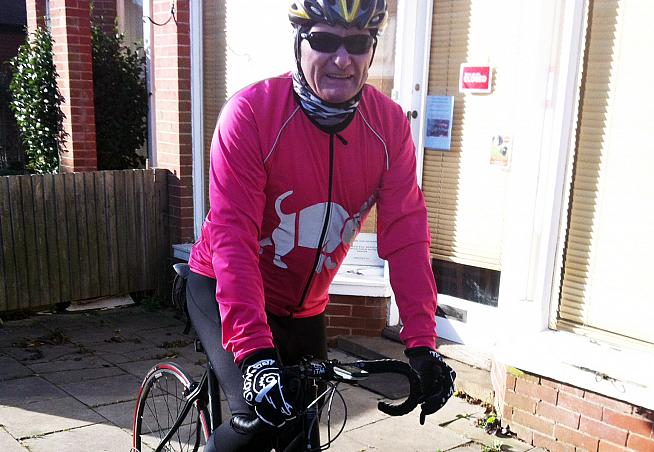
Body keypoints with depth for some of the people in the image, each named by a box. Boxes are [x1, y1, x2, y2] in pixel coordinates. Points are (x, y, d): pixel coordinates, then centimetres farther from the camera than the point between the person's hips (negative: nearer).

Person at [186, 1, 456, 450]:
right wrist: (255, 353, -37)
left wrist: (423, 344, -22)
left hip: (305, 307, 5)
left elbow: (405, 234, -15)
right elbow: (232, 234, -29)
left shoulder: (389, 125, -12)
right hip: (226, 291, -4)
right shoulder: (252, 111, -24)